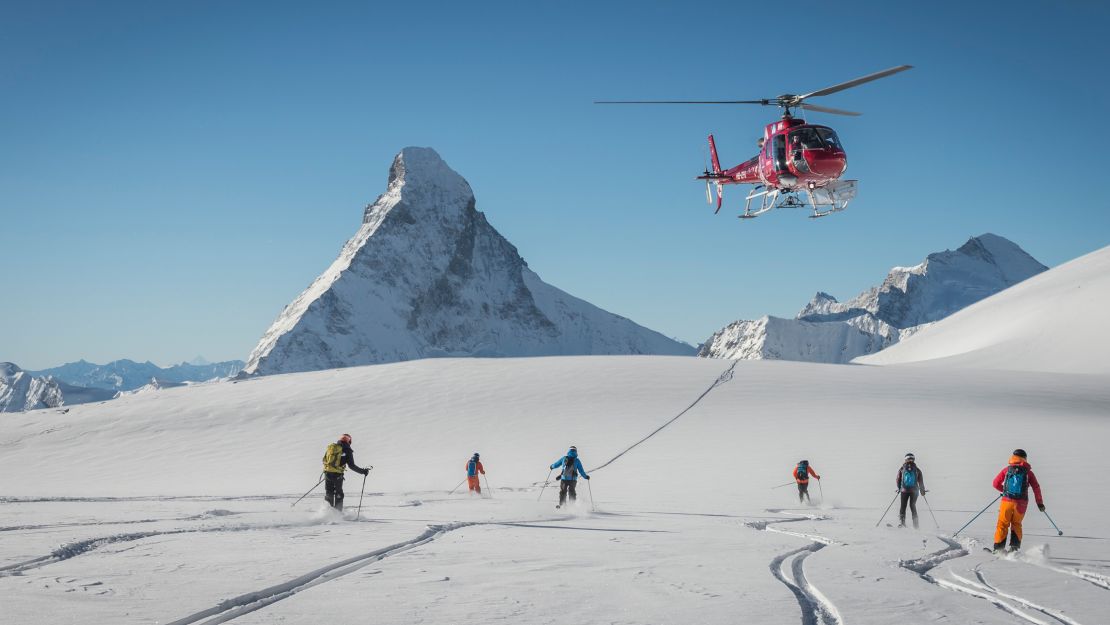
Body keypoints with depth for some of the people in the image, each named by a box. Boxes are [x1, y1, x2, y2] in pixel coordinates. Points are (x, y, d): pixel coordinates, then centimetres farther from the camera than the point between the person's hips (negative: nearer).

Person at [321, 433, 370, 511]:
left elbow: (325, 460, 17)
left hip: (327, 472, 4)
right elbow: (352, 465, -8)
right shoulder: (347, 450, -3)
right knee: (338, 494, 12)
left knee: (329, 493, 17)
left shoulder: (330, 447, 12)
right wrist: (363, 471, -1)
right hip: (337, 475, -4)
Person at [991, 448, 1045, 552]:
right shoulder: (1028, 472, 4)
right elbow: (1036, 488, 2)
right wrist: (1040, 503, 9)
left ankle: (998, 548, 0)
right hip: (1021, 503, 1)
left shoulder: (1007, 470, 5)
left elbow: (996, 483, 7)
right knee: (1016, 524, 18)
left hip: (1007, 501, -1)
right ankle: (1015, 546, 7)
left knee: (1003, 525, 8)